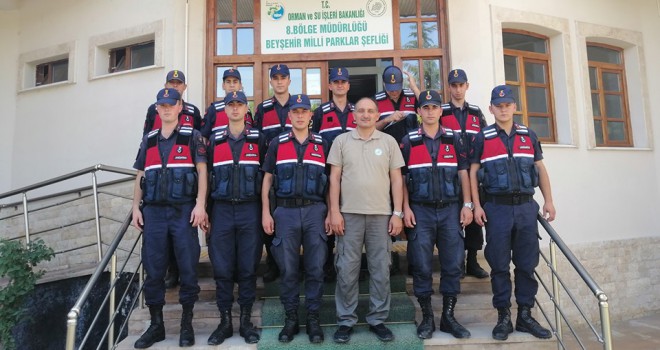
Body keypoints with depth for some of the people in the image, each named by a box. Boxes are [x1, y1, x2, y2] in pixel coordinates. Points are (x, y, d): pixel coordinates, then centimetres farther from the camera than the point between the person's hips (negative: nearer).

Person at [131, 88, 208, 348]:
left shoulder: (192, 137, 4)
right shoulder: (148, 140, 16)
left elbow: (202, 171, -3)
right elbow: (140, 177, 17)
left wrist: (200, 205, -13)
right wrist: (136, 208, 8)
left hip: (183, 210, -3)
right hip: (153, 211, 4)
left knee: (188, 268, 1)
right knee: (153, 270, 6)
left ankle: (187, 324, 14)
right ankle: (156, 325, 19)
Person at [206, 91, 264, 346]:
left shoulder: (258, 139, 5)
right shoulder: (215, 140, 9)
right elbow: (207, 175, 11)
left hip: (250, 209, -1)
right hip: (222, 210, 1)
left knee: (248, 267, 4)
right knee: (222, 268, 4)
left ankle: (246, 321, 16)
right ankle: (225, 321, 17)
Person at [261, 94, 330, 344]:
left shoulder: (322, 144, 8)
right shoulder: (277, 144, 6)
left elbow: (330, 181, 9)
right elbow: (267, 179, 7)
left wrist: (330, 213, 2)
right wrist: (265, 212, -1)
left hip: (314, 211, 0)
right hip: (285, 211, 0)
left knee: (315, 268, 4)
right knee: (288, 269, 6)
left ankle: (313, 319, 17)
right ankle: (291, 318, 20)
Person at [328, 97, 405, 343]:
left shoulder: (389, 141, 7)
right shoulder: (341, 141, 6)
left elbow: (397, 179, 6)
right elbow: (334, 178, 3)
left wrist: (397, 213, 0)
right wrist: (334, 211, -4)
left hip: (381, 214, 1)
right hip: (349, 214, 0)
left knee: (380, 270, 7)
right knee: (347, 270, 4)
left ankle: (378, 319, 21)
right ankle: (346, 321, 18)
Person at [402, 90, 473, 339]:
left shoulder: (453, 138, 9)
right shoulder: (408, 141, 4)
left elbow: (463, 173, 8)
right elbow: (401, 177, 2)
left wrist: (467, 205, 1)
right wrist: (406, 208, -6)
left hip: (450, 209, 2)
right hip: (420, 211, -2)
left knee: (452, 264, 4)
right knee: (422, 266, 1)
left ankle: (448, 317, 18)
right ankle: (426, 318, 15)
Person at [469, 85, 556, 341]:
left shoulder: (529, 136, 12)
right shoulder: (482, 138, 3)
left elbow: (541, 169, 14)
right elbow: (473, 173, 1)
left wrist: (549, 200, 6)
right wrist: (476, 206, -7)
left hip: (526, 207, 3)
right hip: (497, 208, -3)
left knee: (527, 264, 6)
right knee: (499, 265, 2)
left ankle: (525, 316, 18)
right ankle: (503, 317, 12)